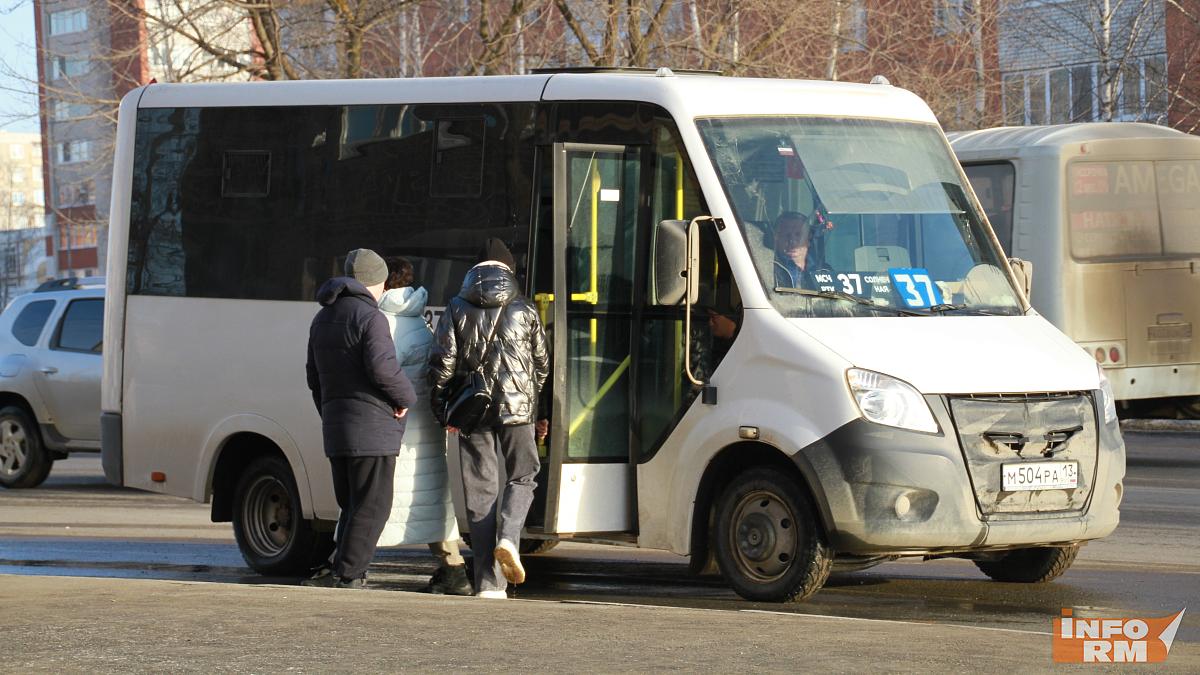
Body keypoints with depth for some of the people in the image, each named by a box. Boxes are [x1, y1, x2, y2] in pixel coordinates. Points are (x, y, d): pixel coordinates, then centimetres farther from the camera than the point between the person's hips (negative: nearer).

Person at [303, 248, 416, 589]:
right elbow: (383, 367, -22)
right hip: (371, 427, -8)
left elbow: (314, 378, 22)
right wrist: (405, 398, -6)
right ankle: (348, 576, -9)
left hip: (336, 429, 8)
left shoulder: (323, 319, 18)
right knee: (371, 507, -5)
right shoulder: (369, 317, -10)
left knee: (352, 506, 14)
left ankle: (337, 572, 7)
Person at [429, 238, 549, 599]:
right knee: (521, 478, 14)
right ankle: (507, 537, -16)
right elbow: (542, 363, 10)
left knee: (480, 491, 4)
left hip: (473, 409, 1)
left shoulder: (457, 309, 3)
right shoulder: (524, 311, 5)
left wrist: (441, 407, 7)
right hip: (516, 407, -1)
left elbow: (442, 363, -4)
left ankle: (489, 583, 2)